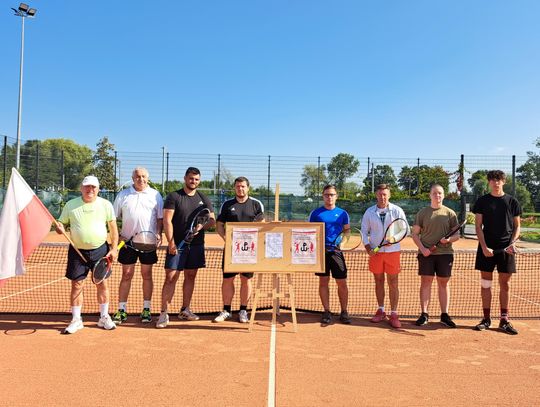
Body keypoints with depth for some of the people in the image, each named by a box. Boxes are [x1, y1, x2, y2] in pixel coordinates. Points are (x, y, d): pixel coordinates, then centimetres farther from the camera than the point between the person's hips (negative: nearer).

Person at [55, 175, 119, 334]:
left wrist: (114, 248, -4)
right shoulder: (71, 205, 2)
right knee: (76, 285, 3)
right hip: (78, 251, 1)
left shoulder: (105, 205, 0)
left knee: (102, 284, 5)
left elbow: (113, 228, 3)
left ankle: (104, 317, 19)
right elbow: (61, 222, 10)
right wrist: (59, 227, -15)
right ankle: (76, 320, 17)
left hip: (100, 250, 0)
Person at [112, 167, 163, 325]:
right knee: (126, 275, 4)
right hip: (127, 241, 0)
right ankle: (121, 310, 12)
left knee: (147, 274, 6)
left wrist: (158, 233, -9)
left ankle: (146, 309, 15)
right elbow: (113, 218, 8)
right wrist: (117, 235, -4)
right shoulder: (123, 195, 6)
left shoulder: (155, 195, 5)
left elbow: (160, 217, 6)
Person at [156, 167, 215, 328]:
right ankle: (164, 313, -1)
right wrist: (171, 242, -17)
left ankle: (185, 309, 23)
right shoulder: (173, 197, -1)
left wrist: (201, 226, -13)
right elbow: (167, 221, -8)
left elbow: (212, 220, 9)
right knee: (171, 277, -7)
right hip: (177, 245, -4)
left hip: (196, 245, 4)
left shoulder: (203, 199, 11)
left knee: (191, 276, 10)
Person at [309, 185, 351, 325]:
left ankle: (344, 312, 14)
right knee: (323, 281, 5)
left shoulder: (342, 213, 8)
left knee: (342, 282, 1)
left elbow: (347, 230, 14)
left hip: (336, 251, 1)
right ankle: (327, 311, 16)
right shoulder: (316, 213, 5)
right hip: (320, 251, 0)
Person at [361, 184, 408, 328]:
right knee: (378, 281, 10)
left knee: (393, 283, 1)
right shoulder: (369, 212, 4)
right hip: (375, 252, 2)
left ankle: (393, 314, 9)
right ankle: (381, 311, 22)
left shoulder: (397, 211, -1)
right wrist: (368, 247, -7)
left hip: (392, 251, -2)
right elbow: (364, 231, 7)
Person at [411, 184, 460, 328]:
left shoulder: (450, 213, 7)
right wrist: (422, 248, -10)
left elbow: (457, 235, 7)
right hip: (426, 253, -1)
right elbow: (415, 234, 5)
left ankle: (445, 315, 14)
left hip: (445, 253, 1)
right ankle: (424, 314, 7)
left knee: (444, 283, 6)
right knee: (425, 282, 1)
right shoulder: (422, 213, 6)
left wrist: (449, 239, -15)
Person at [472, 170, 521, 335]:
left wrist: (512, 242, -9)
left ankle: (504, 320, 13)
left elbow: (517, 226, 9)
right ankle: (486, 319, 12)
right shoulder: (482, 201, 4)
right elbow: (478, 226, 0)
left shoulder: (512, 202, 6)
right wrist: (484, 247, -11)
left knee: (505, 284, 5)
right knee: (485, 284, 3)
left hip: (506, 248, 1)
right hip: (487, 248, 0)